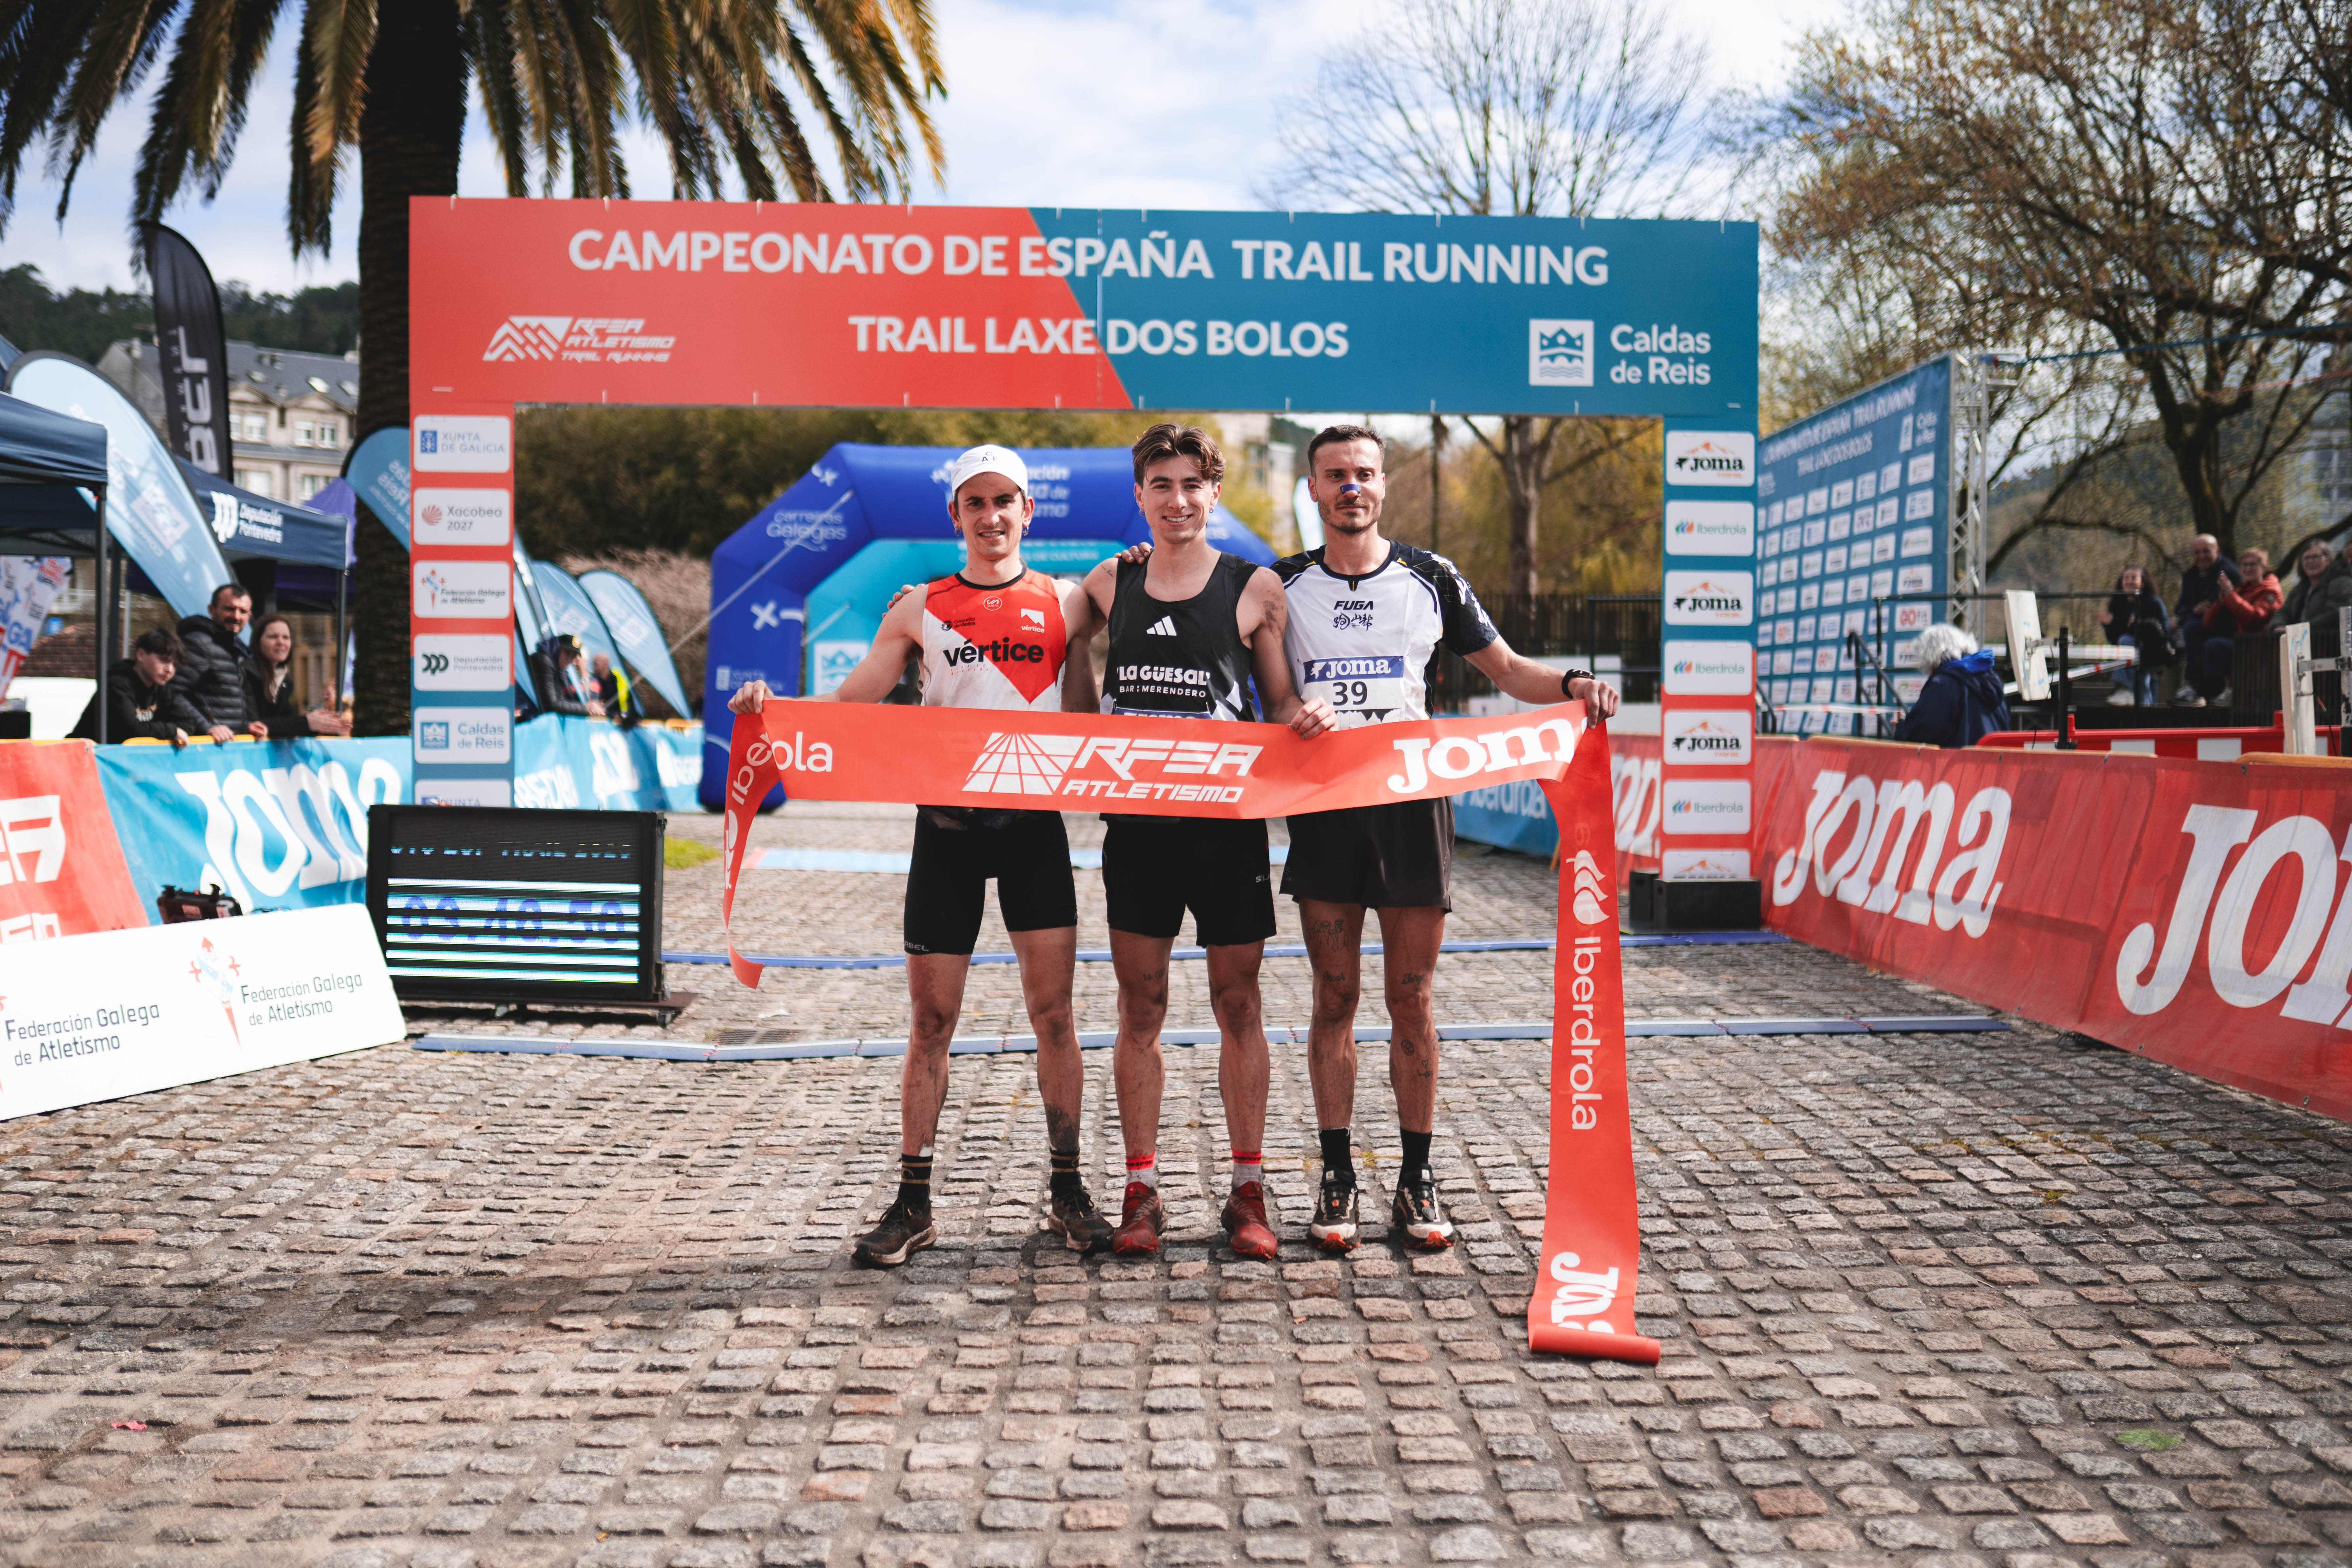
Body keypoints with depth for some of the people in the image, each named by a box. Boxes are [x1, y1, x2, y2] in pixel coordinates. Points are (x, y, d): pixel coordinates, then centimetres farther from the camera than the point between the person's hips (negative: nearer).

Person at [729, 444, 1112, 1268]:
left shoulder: (1064, 602, 9)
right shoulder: (919, 610, 8)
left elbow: (1085, 721, 14)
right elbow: (850, 700, 5)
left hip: (1035, 820, 0)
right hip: (946, 821, 0)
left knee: (1053, 1012, 0)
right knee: (931, 1019, 3)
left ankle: (1067, 1190, 12)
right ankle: (913, 1202, 12)